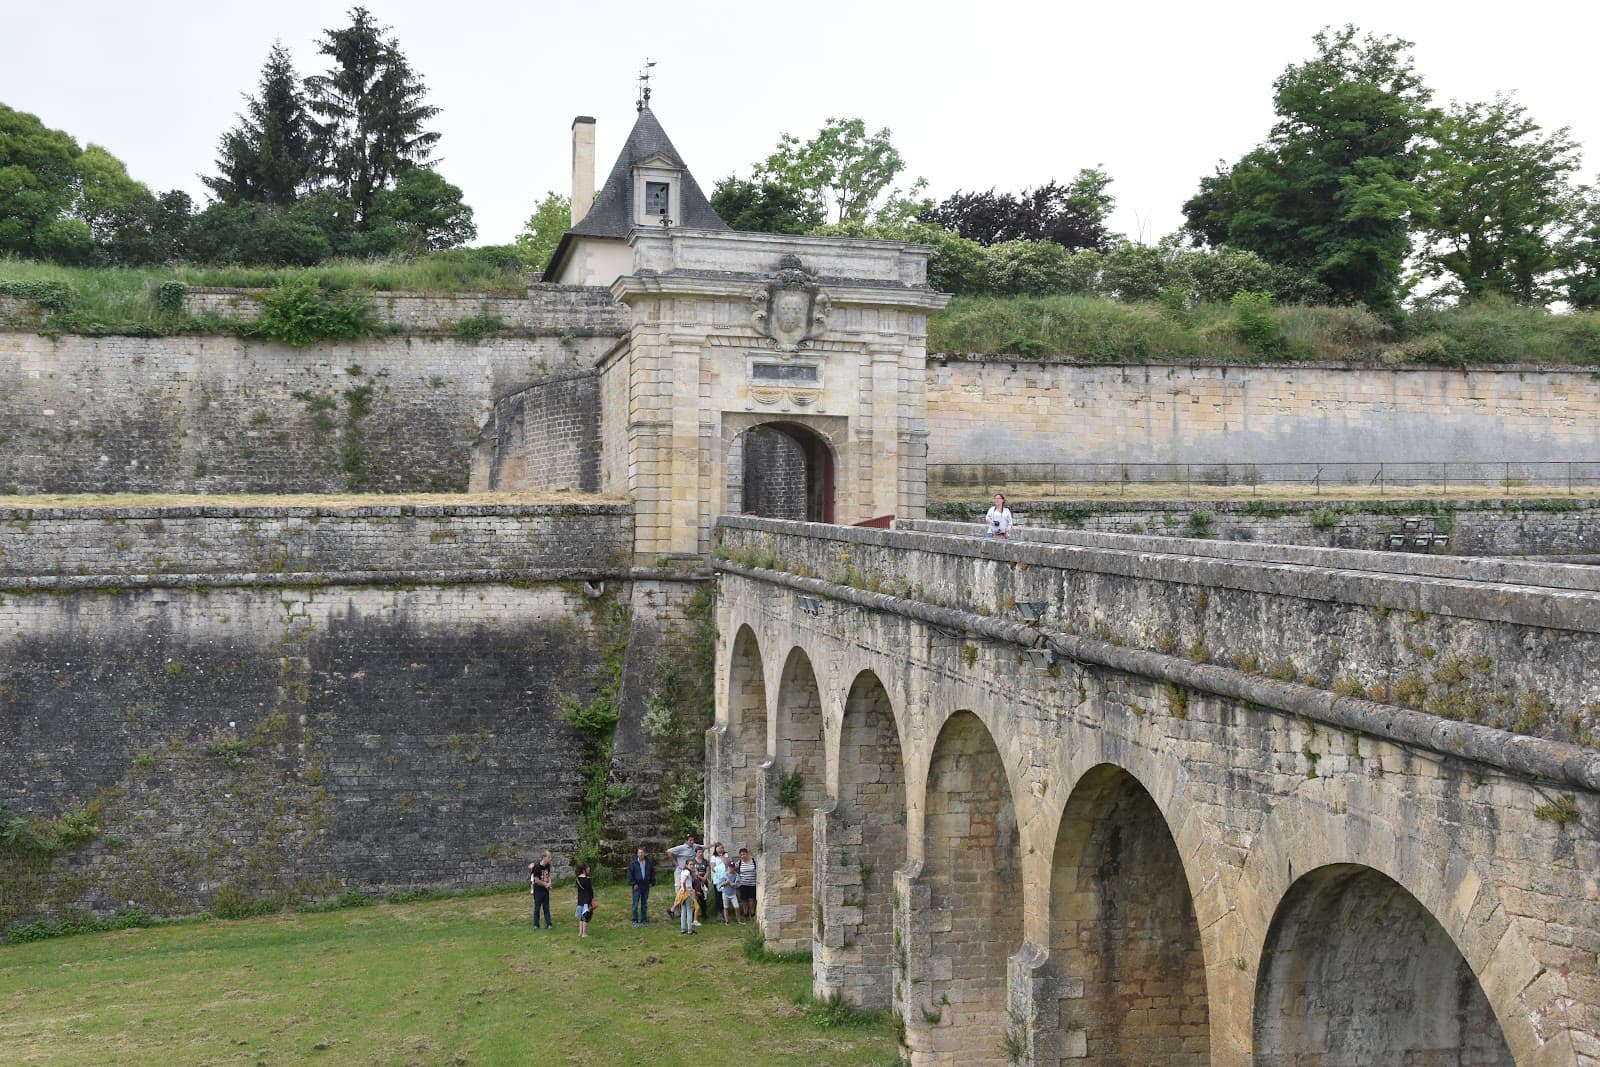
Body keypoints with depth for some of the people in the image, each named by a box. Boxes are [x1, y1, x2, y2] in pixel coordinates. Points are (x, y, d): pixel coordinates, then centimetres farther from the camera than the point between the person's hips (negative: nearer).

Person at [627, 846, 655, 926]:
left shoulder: (649, 863, 5)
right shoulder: (633, 863, -4)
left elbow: (652, 873, 15)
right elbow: (630, 874, -2)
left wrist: (651, 882, 7)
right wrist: (633, 883, -8)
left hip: (646, 886, 3)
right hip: (637, 886, -3)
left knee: (645, 904, 11)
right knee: (635, 904, -3)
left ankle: (644, 920, 18)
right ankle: (635, 921, 3)